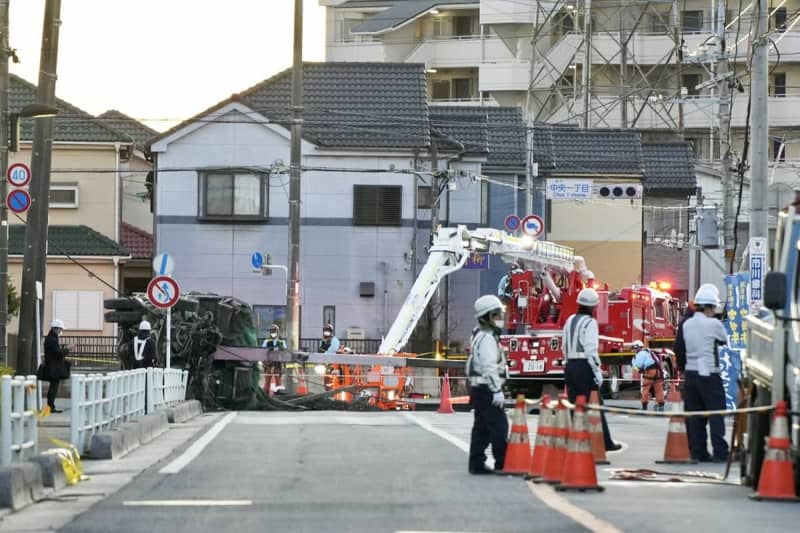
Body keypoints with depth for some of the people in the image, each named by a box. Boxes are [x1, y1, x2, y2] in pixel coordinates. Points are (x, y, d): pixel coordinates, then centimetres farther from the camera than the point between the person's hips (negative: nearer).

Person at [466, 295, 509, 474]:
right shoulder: (487, 338, -14)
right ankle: (502, 464, -11)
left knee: (481, 428, 10)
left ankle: (476, 464, 11)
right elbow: (490, 367, -22)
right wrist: (497, 390, -24)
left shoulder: (479, 336, 20)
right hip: (487, 389, -11)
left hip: (479, 390, 11)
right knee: (499, 426, -10)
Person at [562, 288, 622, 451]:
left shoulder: (570, 320, 12)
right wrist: (597, 372, -14)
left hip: (570, 365, 7)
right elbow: (591, 349, -17)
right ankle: (605, 442, 6)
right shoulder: (589, 322, -11)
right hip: (585, 367, -7)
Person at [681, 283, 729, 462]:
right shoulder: (713, 324, -12)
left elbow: (680, 349, 10)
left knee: (695, 416, 9)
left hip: (691, 373, 6)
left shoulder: (687, 324, 6)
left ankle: (698, 452, 10)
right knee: (716, 414, -2)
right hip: (709, 374, -6)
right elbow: (725, 341, 4)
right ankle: (720, 453, -6)